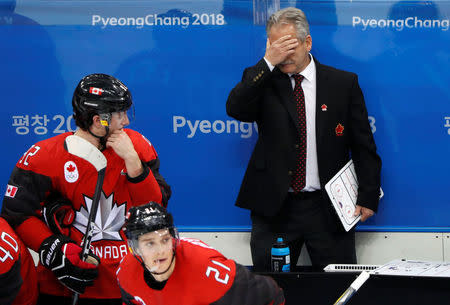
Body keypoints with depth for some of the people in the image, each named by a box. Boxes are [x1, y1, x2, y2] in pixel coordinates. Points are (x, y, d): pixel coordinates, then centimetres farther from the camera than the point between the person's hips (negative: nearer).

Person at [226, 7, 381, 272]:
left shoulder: (344, 83, 5)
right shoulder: (262, 79, 6)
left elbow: (364, 146, 6)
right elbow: (235, 109, -14)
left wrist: (368, 198, -1)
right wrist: (268, 62, -18)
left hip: (327, 209, 0)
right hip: (274, 207, 0)